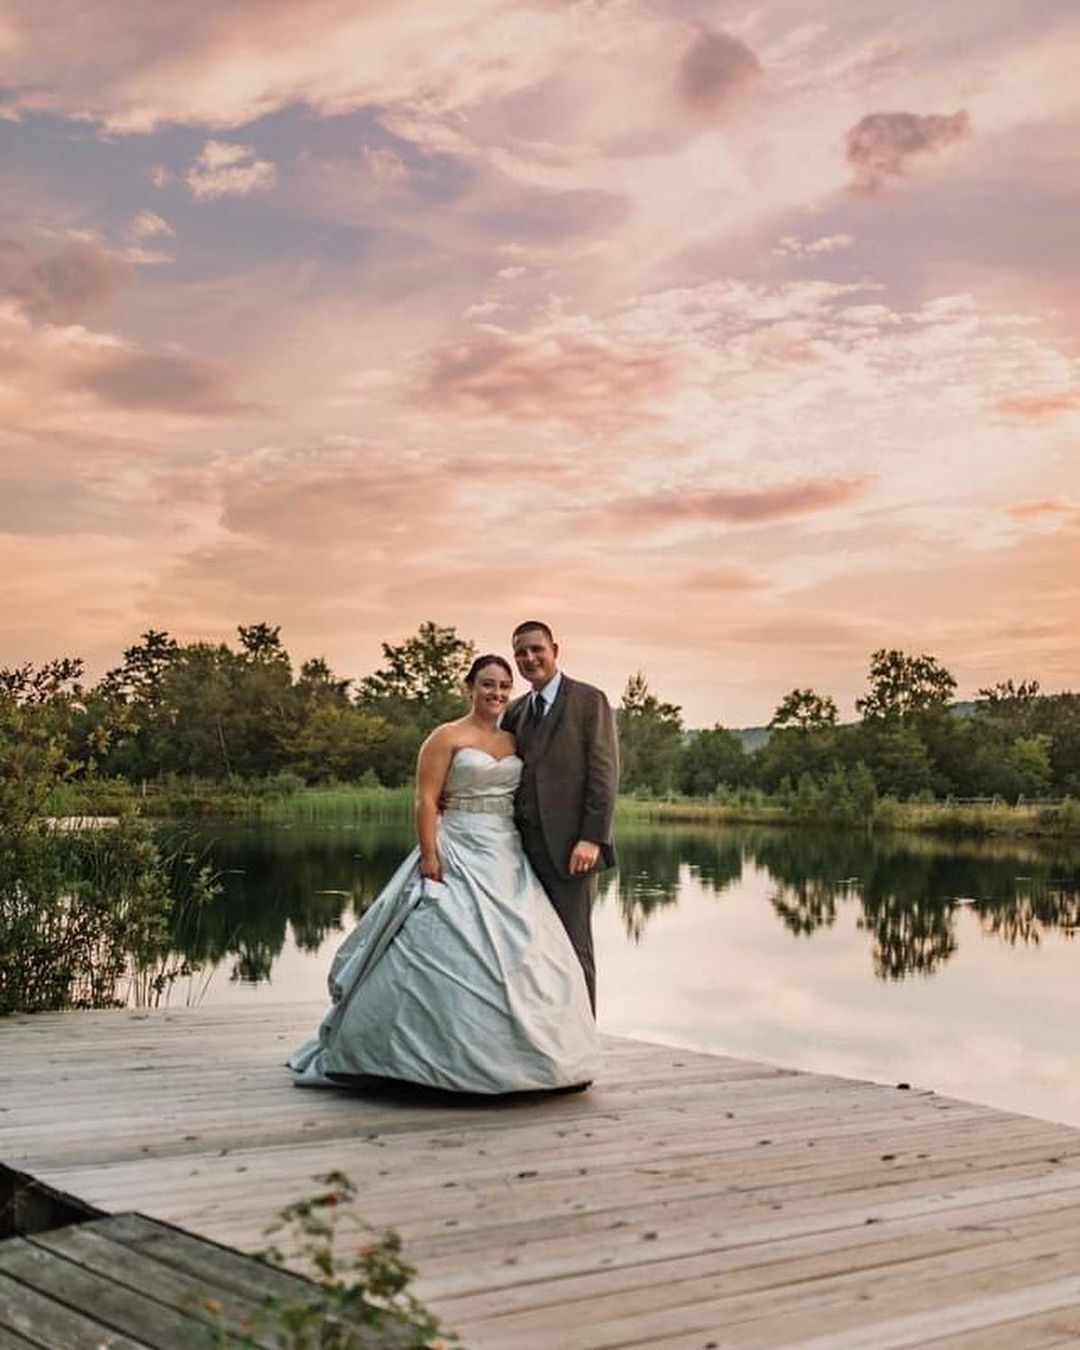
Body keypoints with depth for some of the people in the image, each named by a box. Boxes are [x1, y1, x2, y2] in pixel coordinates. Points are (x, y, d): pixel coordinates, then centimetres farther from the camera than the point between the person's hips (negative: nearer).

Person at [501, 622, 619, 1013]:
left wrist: (592, 838, -16)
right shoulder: (515, 711, 16)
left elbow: (604, 772, -8)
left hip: (570, 847, -5)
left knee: (573, 949, 0)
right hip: (526, 846, 6)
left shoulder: (588, 700, -2)